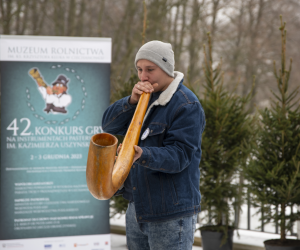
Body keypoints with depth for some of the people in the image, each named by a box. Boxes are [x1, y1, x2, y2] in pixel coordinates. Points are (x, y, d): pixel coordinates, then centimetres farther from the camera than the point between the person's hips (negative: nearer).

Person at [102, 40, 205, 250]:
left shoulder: (187, 106, -13)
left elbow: (179, 156, -21)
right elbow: (109, 125, 4)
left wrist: (143, 155, -38)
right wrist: (132, 101, -13)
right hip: (137, 207, 8)